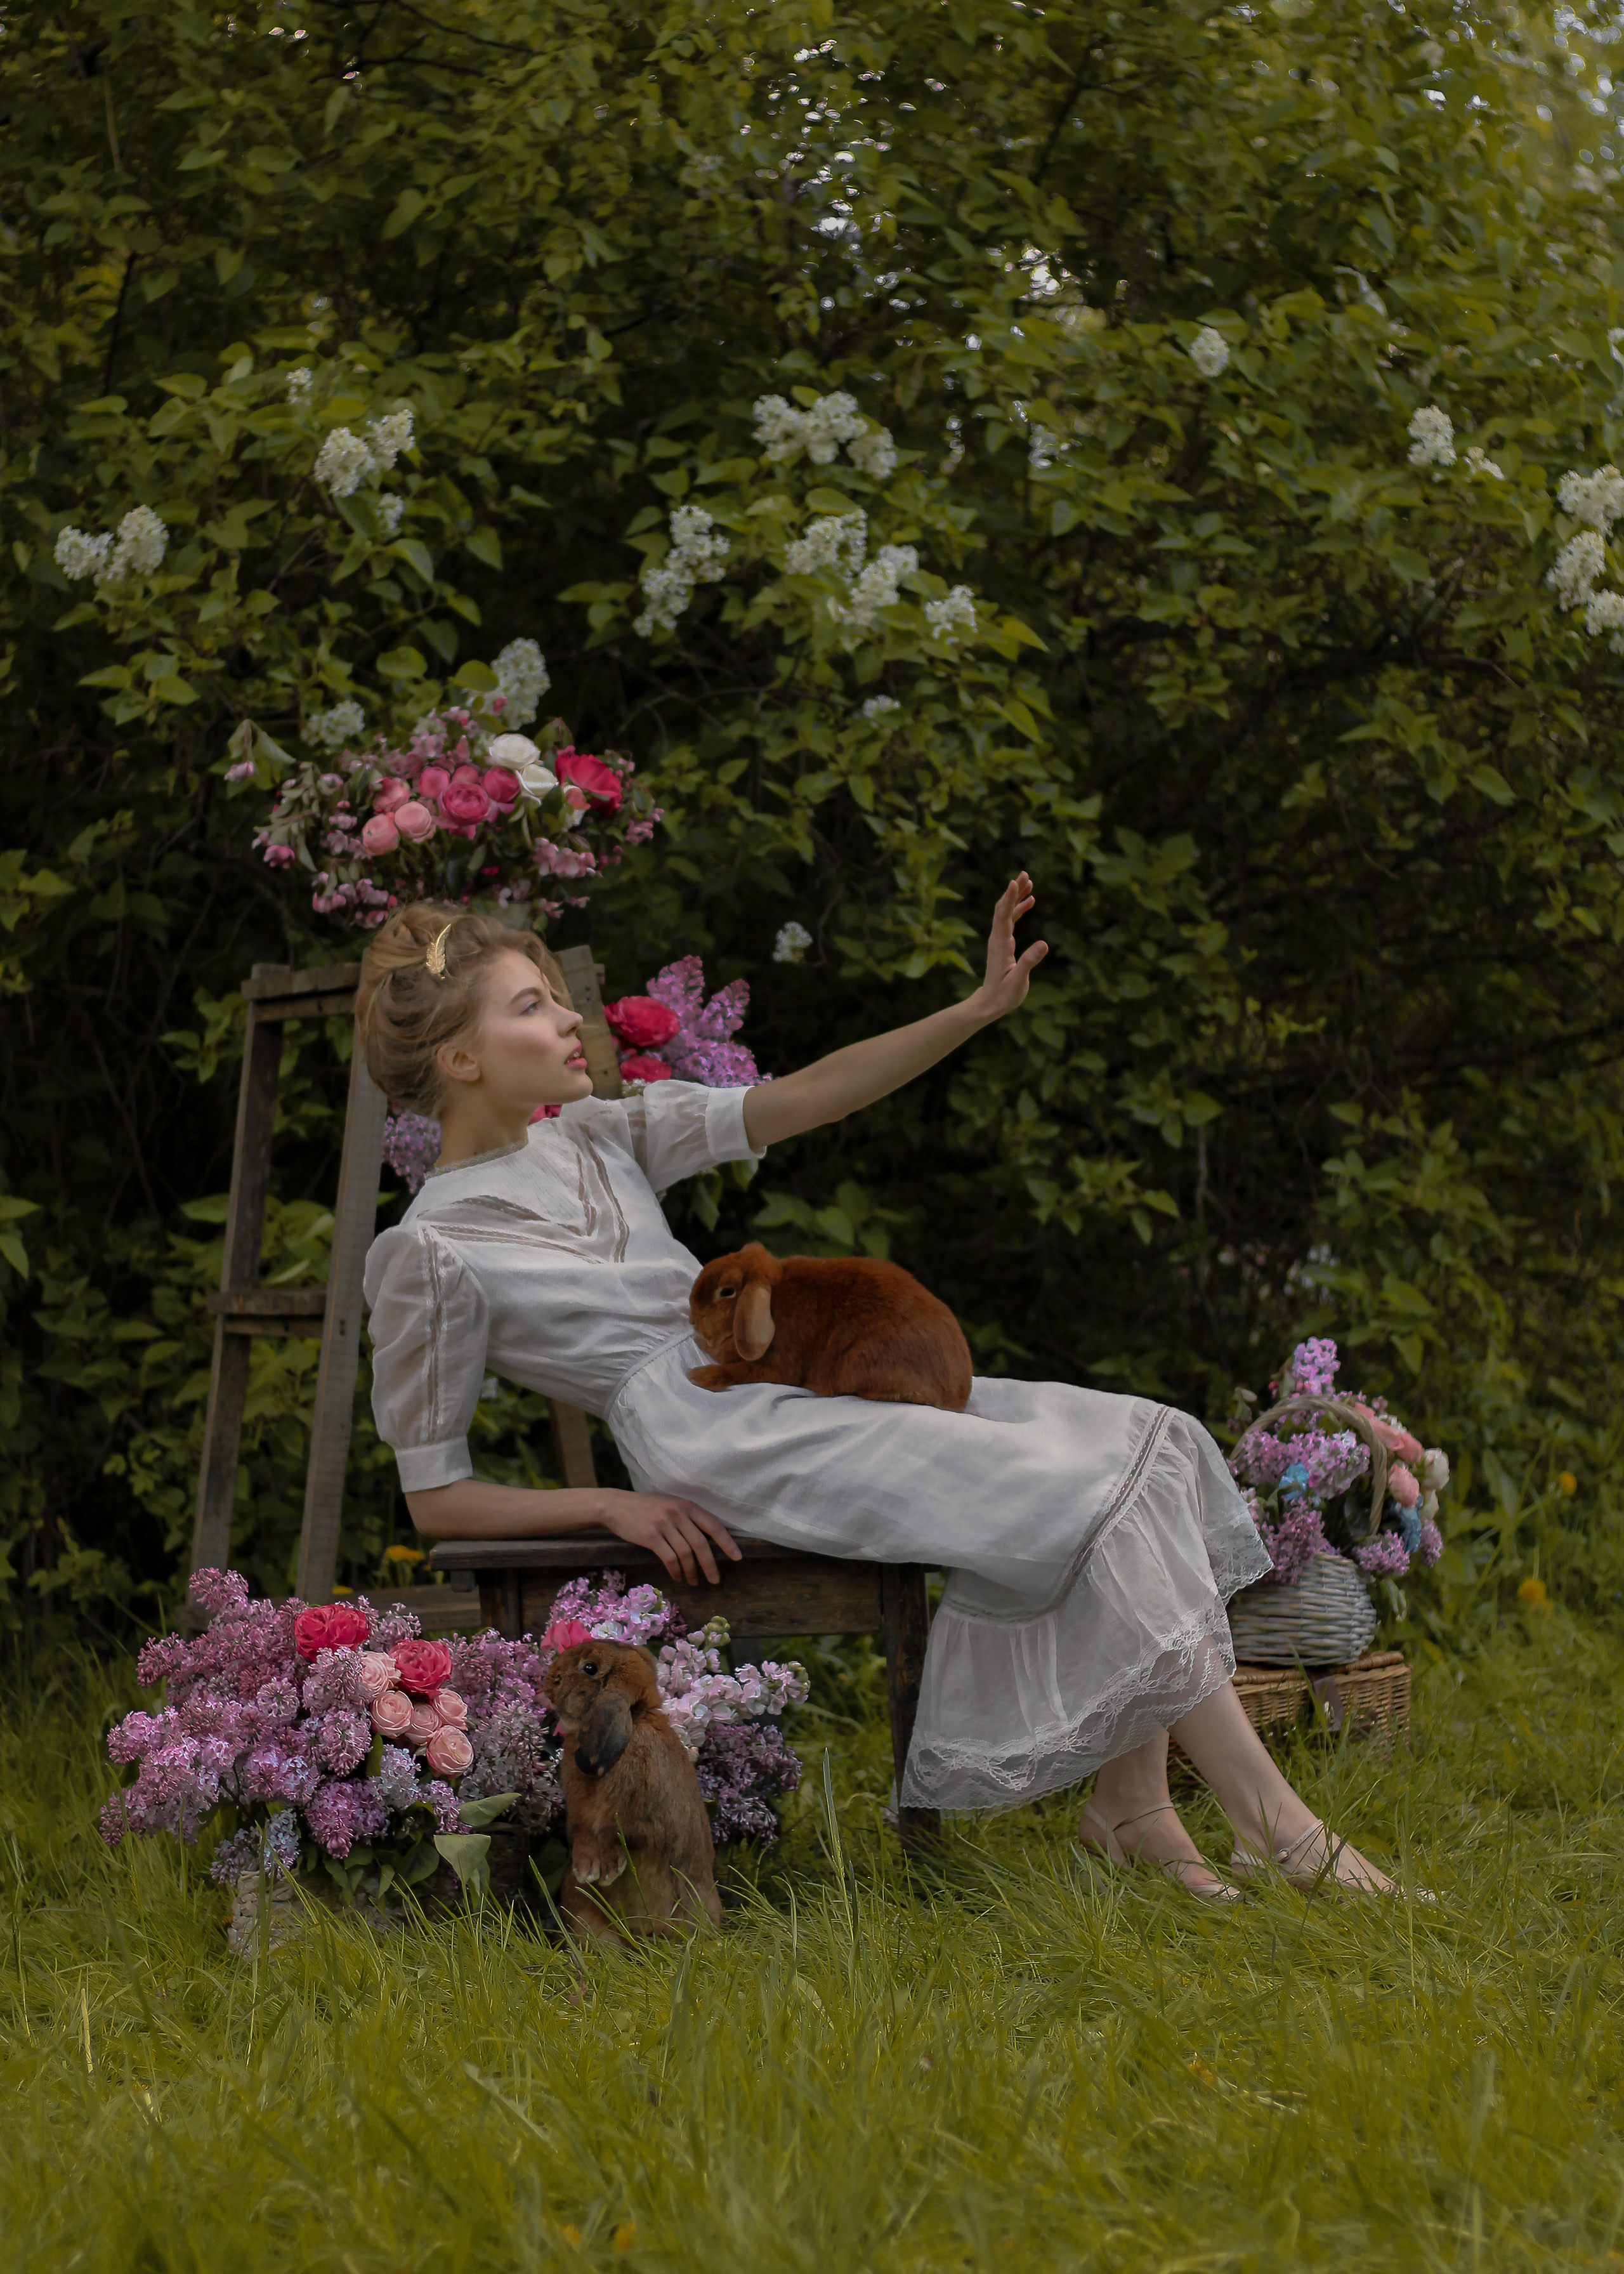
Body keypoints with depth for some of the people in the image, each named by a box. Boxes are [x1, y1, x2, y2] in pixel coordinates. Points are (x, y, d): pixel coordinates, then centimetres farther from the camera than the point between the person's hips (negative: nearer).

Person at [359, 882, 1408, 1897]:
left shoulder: (593, 1139, 17)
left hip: (801, 1383, 8)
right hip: (720, 1444, -8)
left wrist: (982, 1008, 4)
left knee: (1147, 1441, -7)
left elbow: (797, 1105, 13)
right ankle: (1272, 1819, -15)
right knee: (1092, 1498, -20)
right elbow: (436, 1499, -1)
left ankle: (1132, 1804, -7)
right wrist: (612, 1506, -15)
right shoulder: (428, 1255, -2)